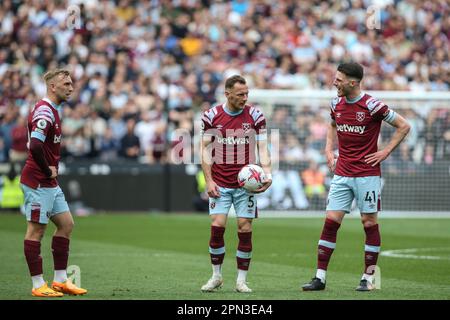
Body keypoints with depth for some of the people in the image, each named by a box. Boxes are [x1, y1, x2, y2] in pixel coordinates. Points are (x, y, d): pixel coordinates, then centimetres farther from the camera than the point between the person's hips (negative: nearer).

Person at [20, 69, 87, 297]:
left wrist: (51, 169, 12)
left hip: (50, 182, 10)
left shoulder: (54, 110, 14)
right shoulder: (44, 111, -18)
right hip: (38, 182, -10)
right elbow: (35, 146, -30)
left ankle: (60, 280, 15)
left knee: (66, 224, 11)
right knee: (36, 230, -4)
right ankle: (38, 285, -1)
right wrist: (47, 170, -17)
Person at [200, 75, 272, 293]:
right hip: (219, 184, 0)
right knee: (217, 227, -8)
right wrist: (209, 181, -5)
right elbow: (205, 149, 3)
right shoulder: (211, 116, -1)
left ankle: (241, 280, 7)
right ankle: (216, 276, 9)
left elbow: (262, 148, 2)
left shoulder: (255, 116, 0)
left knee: (245, 230, -3)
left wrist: (267, 174, -13)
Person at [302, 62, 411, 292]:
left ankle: (368, 278, 10)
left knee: (369, 223, 1)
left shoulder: (371, 105, -13)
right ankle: (320, 277, 1)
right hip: (342, 174, 5)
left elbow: (403, 126, -6)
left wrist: (385, 152, -8)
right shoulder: (336, 104, 6)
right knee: (331, 221, -1)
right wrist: (329, 149, 14)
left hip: (367, 175, -5)